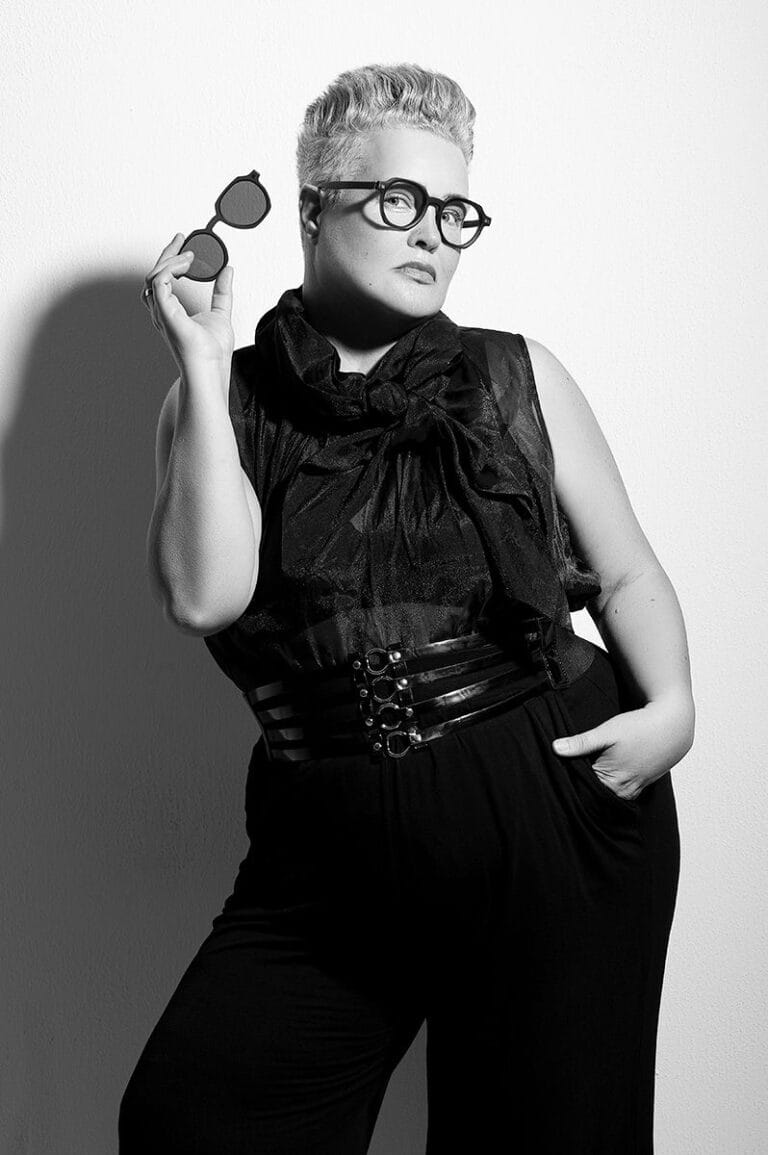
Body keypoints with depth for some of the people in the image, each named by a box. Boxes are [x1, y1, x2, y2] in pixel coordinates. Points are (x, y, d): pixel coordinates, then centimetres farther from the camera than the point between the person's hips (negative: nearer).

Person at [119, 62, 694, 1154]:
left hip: (560, 817, 0)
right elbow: (204, 595, -13)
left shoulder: (517, 378, 3)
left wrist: (671, 704, -10)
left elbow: (627, 573, 9)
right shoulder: (227, 400, 3)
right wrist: (202, 365, -12)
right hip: (335, 855, 0)